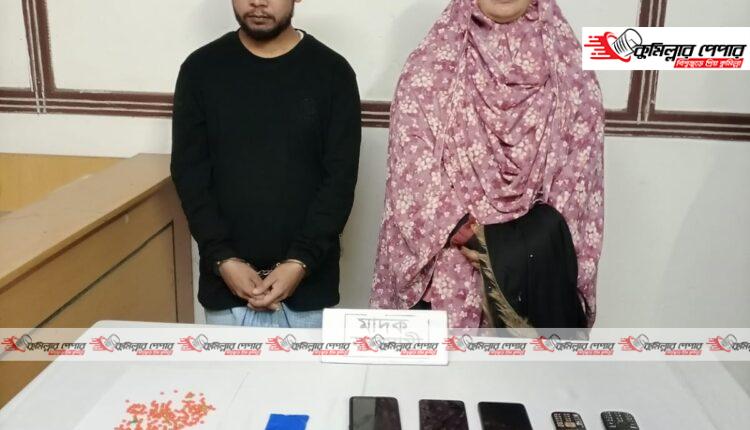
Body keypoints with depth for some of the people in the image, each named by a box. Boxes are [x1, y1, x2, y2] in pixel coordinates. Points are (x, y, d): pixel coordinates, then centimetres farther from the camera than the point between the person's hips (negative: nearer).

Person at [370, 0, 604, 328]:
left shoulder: (570, 73, 6)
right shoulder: (430, 65, 1)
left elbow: (577, 182, 3)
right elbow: (413, 174, -6)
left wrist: (542, 244, -8)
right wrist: (473, 239, -14)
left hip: (536, 271, 2)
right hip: (442, 267, -1)